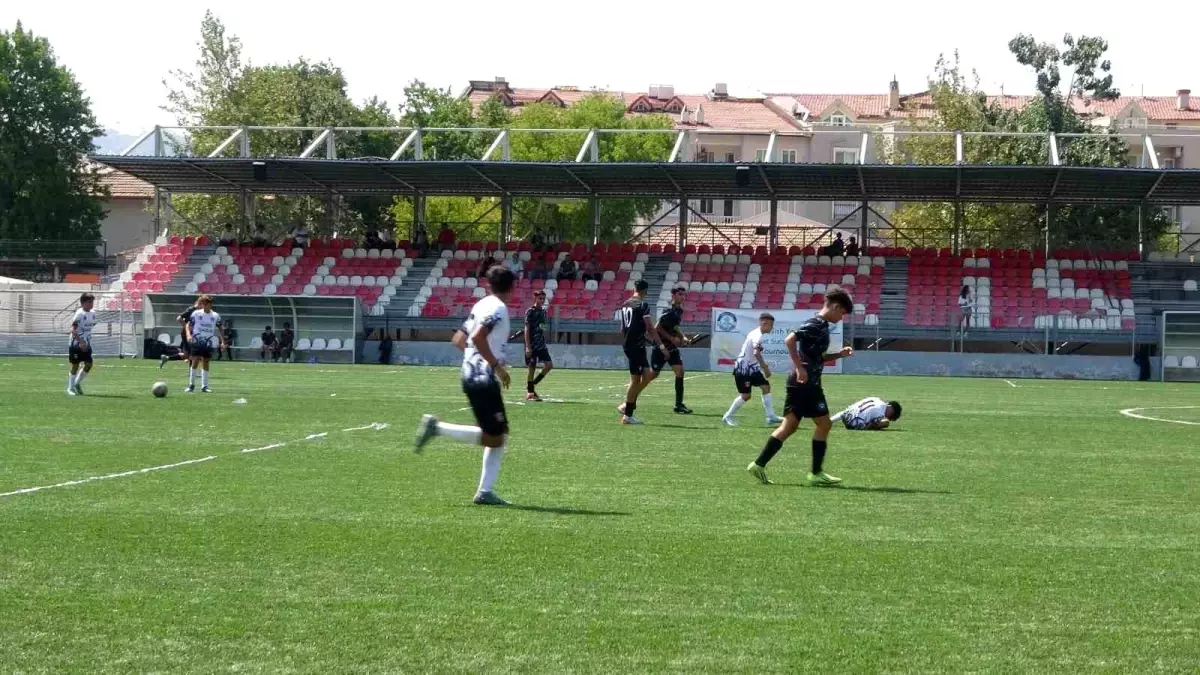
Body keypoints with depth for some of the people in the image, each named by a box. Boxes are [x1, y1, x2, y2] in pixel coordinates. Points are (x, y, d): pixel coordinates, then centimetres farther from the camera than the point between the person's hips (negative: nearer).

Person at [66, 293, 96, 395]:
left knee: (88, 364, 0)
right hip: (76, 343, -7)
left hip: (86, 344, 7)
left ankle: (77, 383, 18)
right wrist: (81, 342, -25)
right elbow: (73, 329, -19)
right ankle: (70, 388, 11)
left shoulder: (92, 314, 7)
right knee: (75, 365, -1)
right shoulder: (79, 314, -15)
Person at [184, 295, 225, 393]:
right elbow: (188, 325, 0)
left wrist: (223, 342, 0)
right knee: (195, 362, -9)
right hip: (197, 341, -2)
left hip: (208, 343, 2)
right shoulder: (196, 314, -2)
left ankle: (204, 386, 11)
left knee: (205, 363, 5)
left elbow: (220, 329, 9)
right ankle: (191, 385, -1)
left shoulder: (215, 316, 3)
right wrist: (188, 334, -18)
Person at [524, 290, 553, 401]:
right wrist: (528, 347, -17)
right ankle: (530, 392, 7)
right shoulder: (530, 311, -9)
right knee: (532, 368, -3)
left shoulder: (543, 311, 12)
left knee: (549, 365, -3)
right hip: (532, 345, -7)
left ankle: (532, 384, 11)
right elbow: (527, 329, -12)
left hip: (541, 344, 7)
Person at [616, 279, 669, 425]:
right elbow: (650, 328, -16)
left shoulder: (625, 305, 12)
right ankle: (627, 415, 0)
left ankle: (627, 406, 14)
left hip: (627, 345, 8)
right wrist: (662, 346, -12)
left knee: (646, 376, 15)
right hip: (637, 346, -8)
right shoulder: (643, 305, -12)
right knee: (635, 379, -2)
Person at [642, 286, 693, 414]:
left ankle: (679, 405, -5)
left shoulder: (679, 311, 9)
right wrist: (672, 338, -18)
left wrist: (682, 337, 9)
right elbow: (657, 328, -20)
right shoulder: (669, 311, -18)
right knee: (653, 374, 2)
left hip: (672, 347, 8)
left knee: (680, 371, -6)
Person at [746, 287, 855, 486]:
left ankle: (759, 464, 3)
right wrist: (799, 367, -24)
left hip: (799, 383, 10)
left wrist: (839, 354, 18)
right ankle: (816, 473, 1)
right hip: (806, 383, -10)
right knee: (824, 423, -3)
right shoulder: (816, 325, -12)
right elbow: (790, 340, -24)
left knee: (789, 426, 7)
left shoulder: (821, 326, 18)